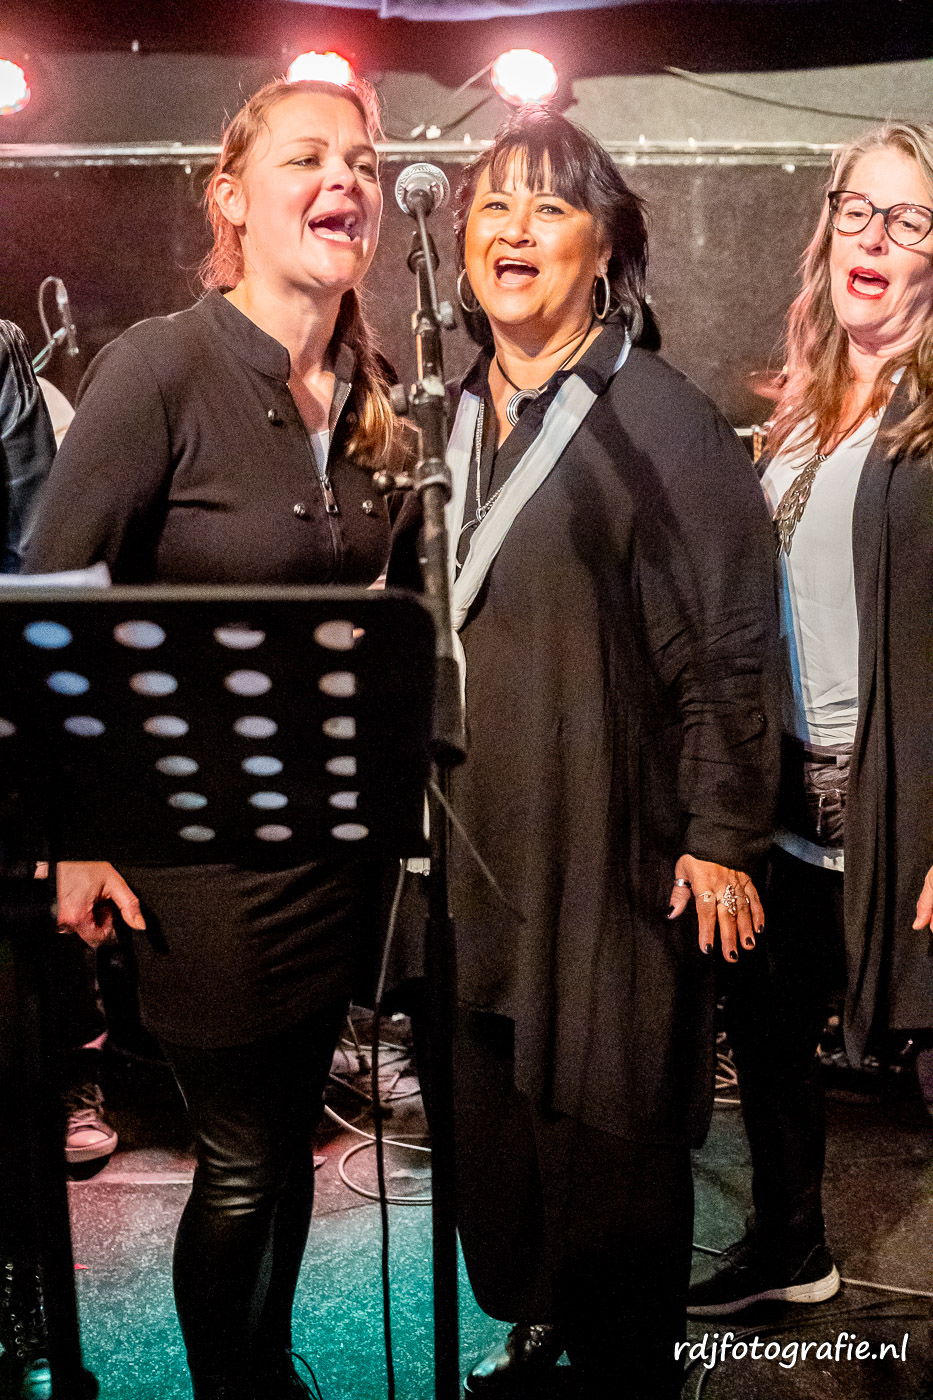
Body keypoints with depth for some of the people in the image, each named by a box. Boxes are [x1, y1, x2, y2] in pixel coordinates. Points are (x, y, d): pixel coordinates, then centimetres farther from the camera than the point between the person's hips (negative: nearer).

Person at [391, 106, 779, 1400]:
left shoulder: (662, 420, -8)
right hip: (470, 840, 6)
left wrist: (722, 837, -12)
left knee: (607, 1124, 5)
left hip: (608, 846, -6)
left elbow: (729, 645, -10)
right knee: (488, 1108, 14)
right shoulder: (450, 421, 11)